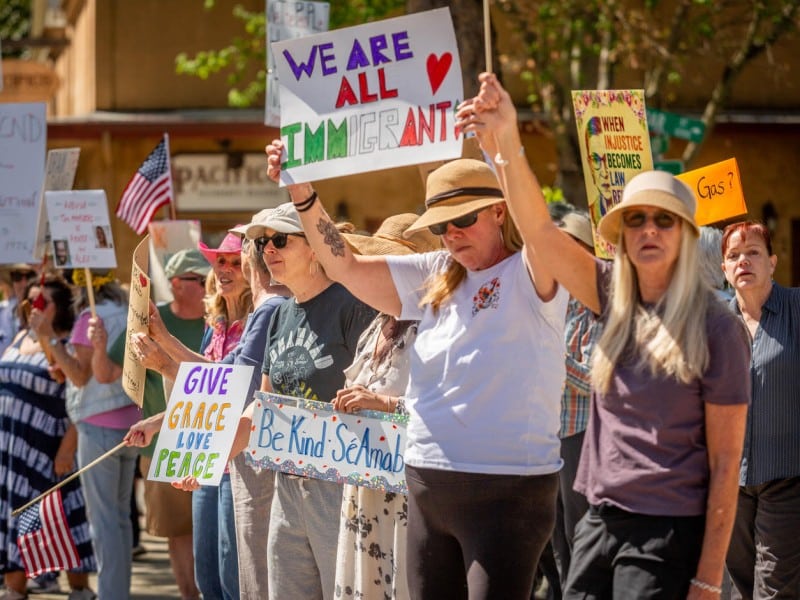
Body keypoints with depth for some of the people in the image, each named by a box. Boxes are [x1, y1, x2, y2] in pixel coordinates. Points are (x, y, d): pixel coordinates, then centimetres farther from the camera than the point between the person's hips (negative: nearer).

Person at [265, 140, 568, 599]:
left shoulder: (531, 274, -5)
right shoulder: (434, 277, 12)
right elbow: (345, 265, 12)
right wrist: (302, 193, 0)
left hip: (508, 489, -7)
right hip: (428, 486, 7)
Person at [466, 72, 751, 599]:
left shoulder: (715, 329, -8)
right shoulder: (616, 303, 6)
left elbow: (725, 464, -9)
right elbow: (541, 229, -4)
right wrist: (506, 142, -21)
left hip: (668, 535, -5)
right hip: (600, 522, 5)